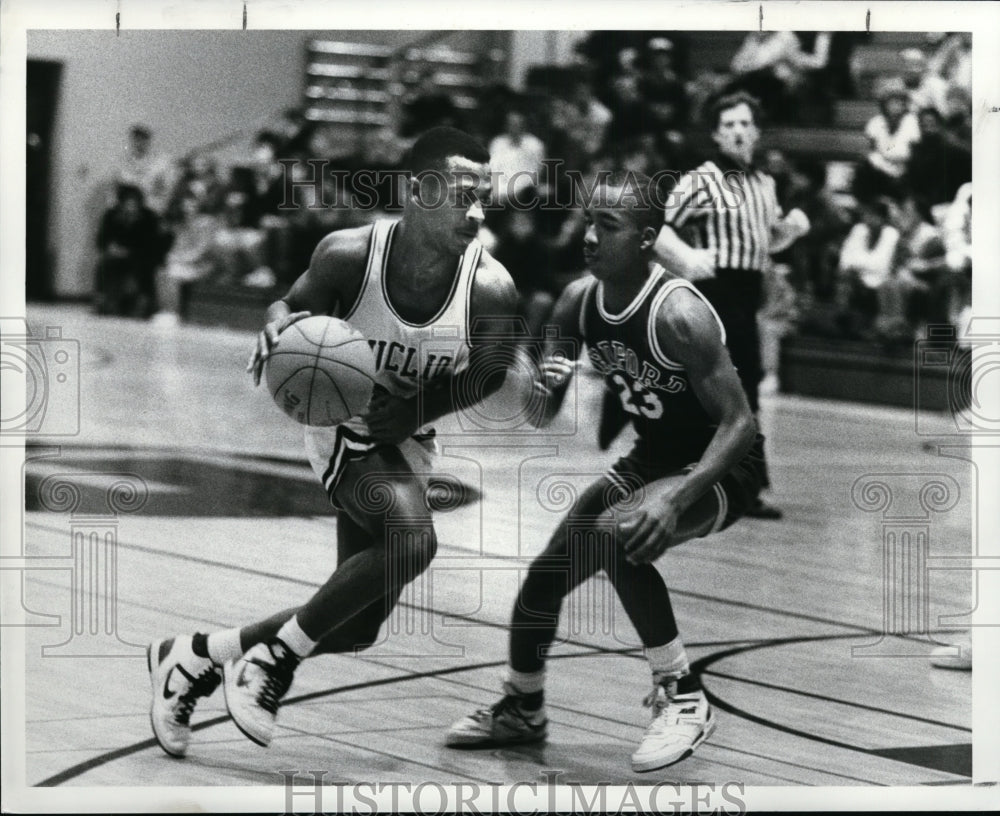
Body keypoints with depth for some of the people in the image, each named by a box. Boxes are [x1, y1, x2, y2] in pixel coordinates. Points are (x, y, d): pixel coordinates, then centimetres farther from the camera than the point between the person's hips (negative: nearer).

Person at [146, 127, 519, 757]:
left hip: (407, 439, 4)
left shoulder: (491, 289, -21)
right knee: (412, 538, -33)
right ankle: (279, 654, -14)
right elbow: (295, 305, -2)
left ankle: (198, 656, 28)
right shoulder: (349, 255, -23)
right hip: (343, 421, -4)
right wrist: (278, 328, -26)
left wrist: (415, 410, -19)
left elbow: (487, 376, -4)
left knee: (356, 628, 9)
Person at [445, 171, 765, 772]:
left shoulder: (679, 313, -28)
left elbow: (740, 423, -28)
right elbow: (540, 418, 4)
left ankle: (685, 700, -21)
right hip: (653, 457, 8)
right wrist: (548, 388, -21)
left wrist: (676, 500, -39)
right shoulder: (579, 301, -6)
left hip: (723, 468, -8)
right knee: (546, 575, 8)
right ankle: (522, 711, 35)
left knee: (620, 535, -34)